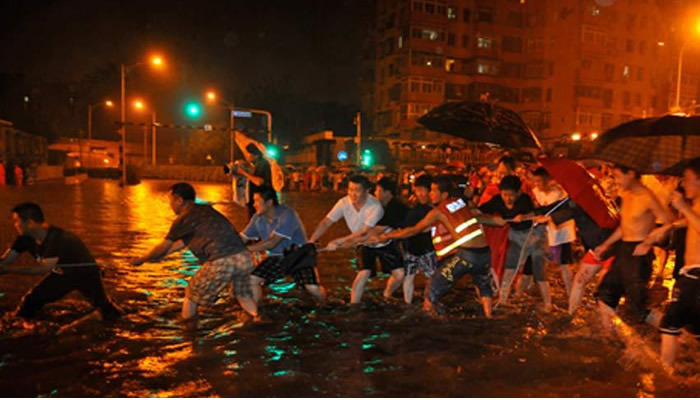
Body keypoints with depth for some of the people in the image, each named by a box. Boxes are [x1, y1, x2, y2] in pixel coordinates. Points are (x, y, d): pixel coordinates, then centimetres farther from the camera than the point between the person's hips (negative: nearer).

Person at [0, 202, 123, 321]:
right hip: (61, 274, 6)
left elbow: (44, 269, -36)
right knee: (29, 302, -6)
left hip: (85, 274, -6)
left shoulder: (58, 238, -34)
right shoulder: (26, 238, -11)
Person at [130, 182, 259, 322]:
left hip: (222, 262, -7)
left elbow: (163, 247, 15)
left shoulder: (184, 218, 4)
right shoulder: (205, 210, 26)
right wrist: (159, 256, 40)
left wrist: (140, 260, 31)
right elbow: (184, 241, 34)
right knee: (243, 294, 29)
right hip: (244, 257, 7)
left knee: (192, 294, 16)